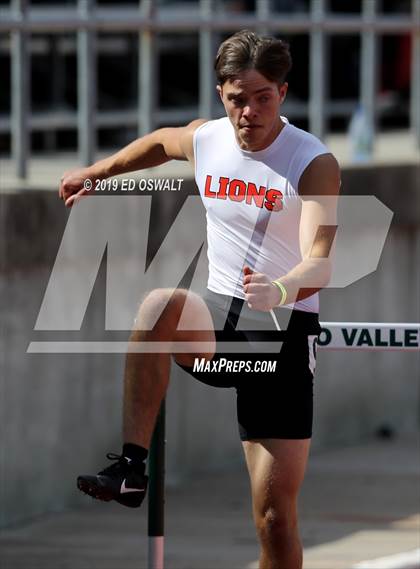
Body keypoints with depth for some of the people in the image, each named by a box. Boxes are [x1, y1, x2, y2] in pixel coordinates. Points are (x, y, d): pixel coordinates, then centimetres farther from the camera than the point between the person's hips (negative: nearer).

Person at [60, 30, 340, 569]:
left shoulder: (315, 164, -15)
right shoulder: (204, 140, 1)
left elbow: (320, 263, -28)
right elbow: (159, 142, 27)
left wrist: (282, 290, -49)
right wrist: (95, 171, 36)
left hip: (284, 326, -3)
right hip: (217, 318, 3)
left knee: (275, 509, -7)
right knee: (160, 304, -34)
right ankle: (130, 466, -34)